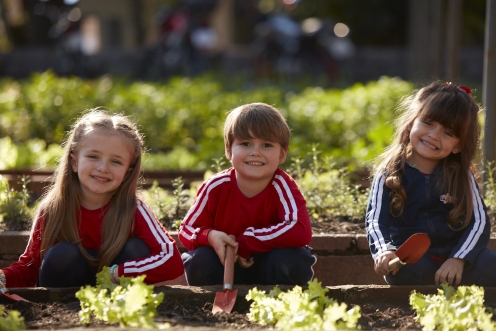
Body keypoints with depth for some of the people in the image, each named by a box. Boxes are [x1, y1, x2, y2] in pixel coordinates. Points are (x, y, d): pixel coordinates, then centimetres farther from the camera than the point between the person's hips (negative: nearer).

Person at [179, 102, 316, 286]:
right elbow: (186, 229, -6)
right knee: (199, 259, -27)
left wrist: (244, 242, -32)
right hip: (225, 269, 2)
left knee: (290, 259, -32)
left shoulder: (282, 186, -18)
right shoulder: (216, 187, -12)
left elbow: (301, 232, -34)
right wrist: (210, 237, -31)